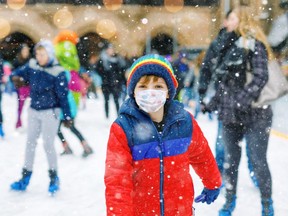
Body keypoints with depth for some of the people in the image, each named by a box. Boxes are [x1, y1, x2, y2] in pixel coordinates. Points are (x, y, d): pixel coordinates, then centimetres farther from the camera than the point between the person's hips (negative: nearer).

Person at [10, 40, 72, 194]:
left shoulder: (57, 72, -15)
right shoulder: (32, 66, -2)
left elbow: (63, 96, -12)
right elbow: (19, 73, 10)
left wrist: (67, 116, -9)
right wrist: (16, 78, -15)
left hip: (50, 112, -5)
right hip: (34, 110, 6)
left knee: (48, 144, -1)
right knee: (30, 142, 11)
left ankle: (54, 177, 17)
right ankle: (25, 177, 22)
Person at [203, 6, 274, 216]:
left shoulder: (254, 45, -9)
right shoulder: (230, 44, 12)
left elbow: (260, 78, -18)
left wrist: (240, 101, -26)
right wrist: (214, 102, 14)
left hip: (254, 115, -6)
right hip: (230, 115, 6)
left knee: (258, 161, 2)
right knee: (231, 160, 13)